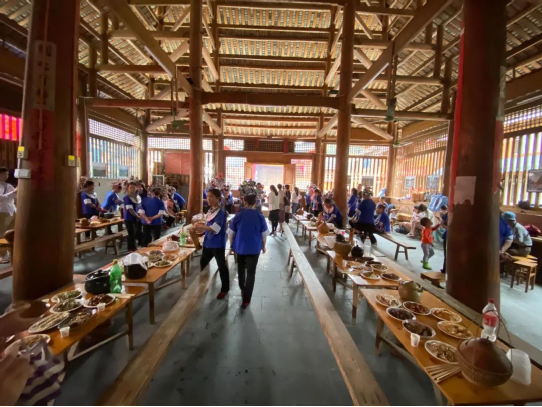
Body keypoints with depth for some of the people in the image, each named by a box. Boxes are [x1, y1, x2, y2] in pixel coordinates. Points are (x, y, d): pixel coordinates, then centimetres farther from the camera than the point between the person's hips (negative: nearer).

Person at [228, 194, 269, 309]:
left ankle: (242, 290, 42)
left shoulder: (239, 215, -7)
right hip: (254, 248, -2)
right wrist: (264, 246, 13)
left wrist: (232, 245, 14)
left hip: (240, 247, 2)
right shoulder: (260, 216, -8)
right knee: (251, 273, 4)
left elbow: (231, 232, -1)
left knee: (241, 270, 22)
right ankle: (246, 299, 5)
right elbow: (264, 234, -2)